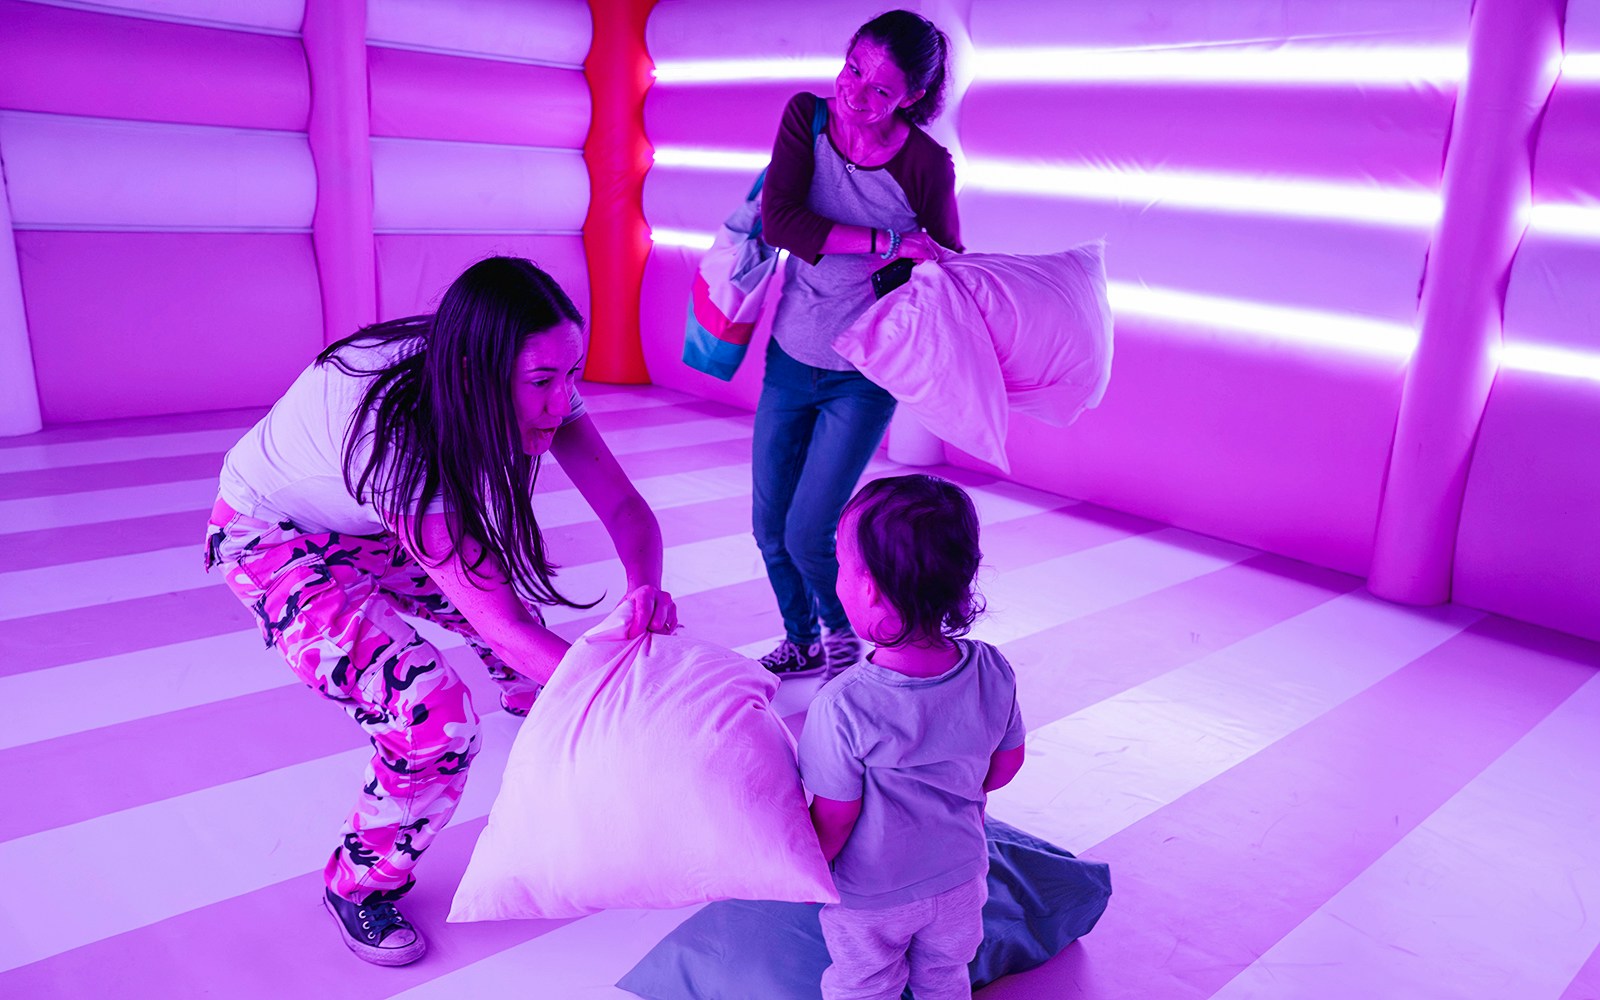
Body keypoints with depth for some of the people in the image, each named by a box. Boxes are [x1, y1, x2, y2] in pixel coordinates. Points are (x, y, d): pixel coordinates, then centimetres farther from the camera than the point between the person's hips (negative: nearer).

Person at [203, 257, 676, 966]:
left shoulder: (530, 385, -23)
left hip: (373, 530, 7)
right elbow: (502, 623, -39)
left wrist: (645, 590, -41)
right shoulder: (394, 432, -41)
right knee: (436, 721, -22)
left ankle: (530, 697, 51)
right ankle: (359, 886, 6)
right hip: (276, 538, -6)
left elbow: (626, 507, -20)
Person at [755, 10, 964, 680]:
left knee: (807, 535, -3)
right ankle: (802, 642, 40)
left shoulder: (926, 166, -16)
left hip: (863, 378, -4)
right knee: (770, 528, 13)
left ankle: (845, 630, 31)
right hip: (789, 359, 4)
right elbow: (777, 222, -22)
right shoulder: (806, 117, -9)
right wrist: (887, 242, -26)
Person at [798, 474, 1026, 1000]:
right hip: (960, 878, 4)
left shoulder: (844, 706, -35)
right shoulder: (993, 671, -21)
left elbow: (832, 822, -23)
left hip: (871, 897, -4)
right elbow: (1007, 765, -4)